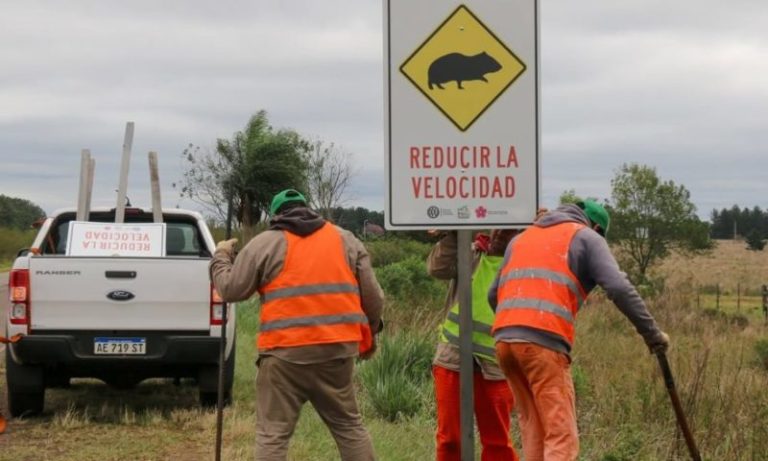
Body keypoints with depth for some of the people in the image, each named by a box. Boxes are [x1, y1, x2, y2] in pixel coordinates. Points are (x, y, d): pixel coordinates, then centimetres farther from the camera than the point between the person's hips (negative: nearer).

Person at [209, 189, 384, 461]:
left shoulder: (265, 243, 2)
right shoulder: (346, 240, 14)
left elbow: (231, 289, 5)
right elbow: (372, 296, 12)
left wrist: (221, 257, 24)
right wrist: (369, 334, 28)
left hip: (286, 352, -3)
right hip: (338, 349, 4)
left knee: (273, 433, 1)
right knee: (349, 425, 15)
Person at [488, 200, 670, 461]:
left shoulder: (521, 238, 29)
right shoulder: (587, 238, 11)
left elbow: (493, 295, 29)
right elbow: (619, 288, -4)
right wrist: (652, 333, 1)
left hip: (503, 338, 6)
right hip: (544, 341, -6)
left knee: (533, 430, 15)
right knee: (562, 437, -7)